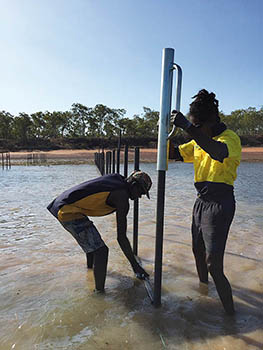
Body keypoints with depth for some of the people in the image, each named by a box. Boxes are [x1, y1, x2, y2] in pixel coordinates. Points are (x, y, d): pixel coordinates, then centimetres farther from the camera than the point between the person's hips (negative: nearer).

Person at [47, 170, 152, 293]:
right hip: (67, 212, -10)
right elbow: (121, 237, -15)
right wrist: (134, 264, -7)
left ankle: (90, 264, 58)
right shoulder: (122, 197, -15)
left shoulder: (116, 178, 7)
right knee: (100, 251, -11)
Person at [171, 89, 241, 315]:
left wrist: (187, 126, -39)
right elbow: (175, 154, 14)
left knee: (213, 265, -11)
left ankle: (230, 313, 6)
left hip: (220, 203, -8)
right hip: (202, 201, 9)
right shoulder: (199, 141, 13)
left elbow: (218, 152, -35)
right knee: (198, 251, 22)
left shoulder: (230, 138, -12)